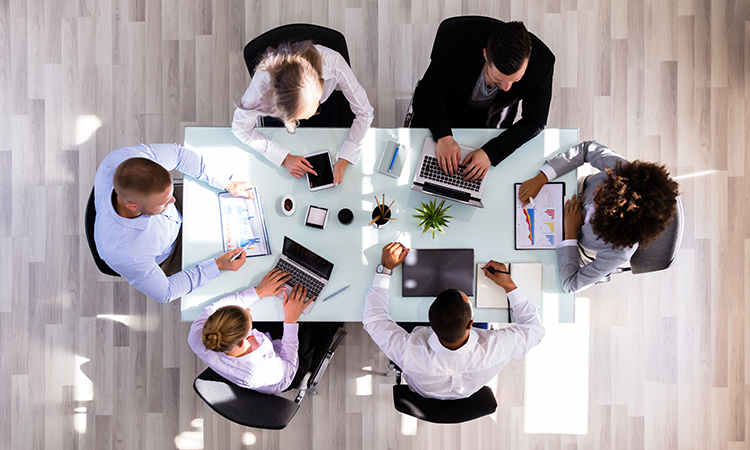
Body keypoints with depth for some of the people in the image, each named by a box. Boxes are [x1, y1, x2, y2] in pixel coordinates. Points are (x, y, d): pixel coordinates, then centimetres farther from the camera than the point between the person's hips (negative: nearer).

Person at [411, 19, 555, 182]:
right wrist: (444, 136, -35)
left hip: (491, 114, 1)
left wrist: (490, 152, -33)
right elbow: (430, 87, -22)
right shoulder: (460, 37, -37)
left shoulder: (542, 62, -34)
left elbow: (535, 121, -22)